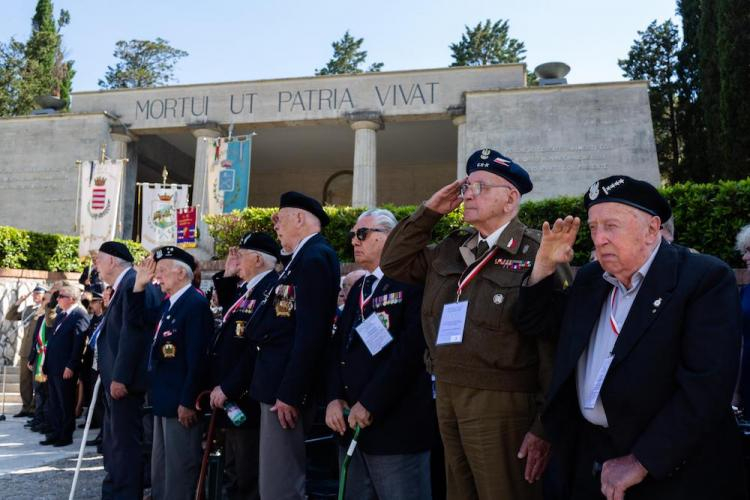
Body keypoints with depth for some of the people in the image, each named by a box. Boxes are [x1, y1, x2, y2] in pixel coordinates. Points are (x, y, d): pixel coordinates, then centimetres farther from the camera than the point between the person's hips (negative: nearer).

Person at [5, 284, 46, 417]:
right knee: (24, 381, 12)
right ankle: (26, 408, 21)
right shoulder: (27, 309, 15)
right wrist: (18, 302, 6)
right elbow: (9, 317, 17)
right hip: (26, 350, 7)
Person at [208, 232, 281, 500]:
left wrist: (227, 388, -21)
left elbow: (258, 349, -26)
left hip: (248, 400, -10)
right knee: (234, 477, 21)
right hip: (233, 398, 10)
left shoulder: (272, 289, -20)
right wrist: (226, 275, 17)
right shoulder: (246, 288, 12)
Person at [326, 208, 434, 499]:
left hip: (395, 423, -8)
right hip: (350, 421, 8)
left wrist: (369, 403, -18)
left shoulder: (411, 281, -9)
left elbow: (411, 348, -19)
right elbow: (339, 345, 13)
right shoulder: (358, 288, 17)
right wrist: (334, 398, -2)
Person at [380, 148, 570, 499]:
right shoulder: (450, 251, 11)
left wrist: (544, 426, -16)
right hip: (447, 397, 7)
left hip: (502, 403, -7)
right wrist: (429, 211, 5)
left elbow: (555, 345, -15)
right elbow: (394, 262, 15)